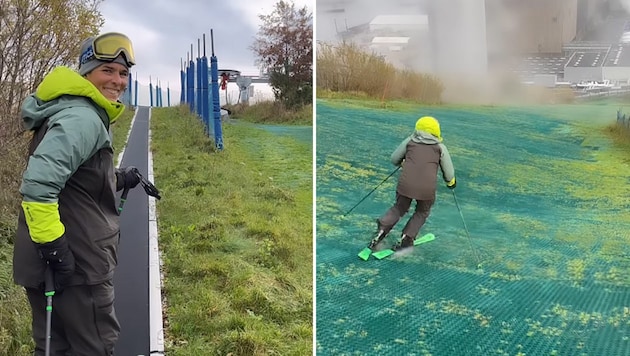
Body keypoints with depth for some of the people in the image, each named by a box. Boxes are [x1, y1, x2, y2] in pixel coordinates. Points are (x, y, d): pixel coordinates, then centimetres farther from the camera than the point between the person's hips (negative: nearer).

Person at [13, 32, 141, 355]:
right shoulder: (82, 118, -19)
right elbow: (37, 186, -30)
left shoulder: (78, 111, 14)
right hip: (75, 264, -10)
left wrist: (117, 180, 14)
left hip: (64, 259, 10)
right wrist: (54, 249, -25)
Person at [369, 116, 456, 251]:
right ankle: (407, 238, 12)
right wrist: (451, 183, 37)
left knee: (399, 208, 24)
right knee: (422, 213, 24)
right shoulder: (440, 147, 11)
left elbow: (394, 159, 22)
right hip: (427, 189, -1)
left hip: (405, 184, 1)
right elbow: (449, 174, 16)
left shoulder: (410, 141, 13)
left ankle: (382, 229, 5)